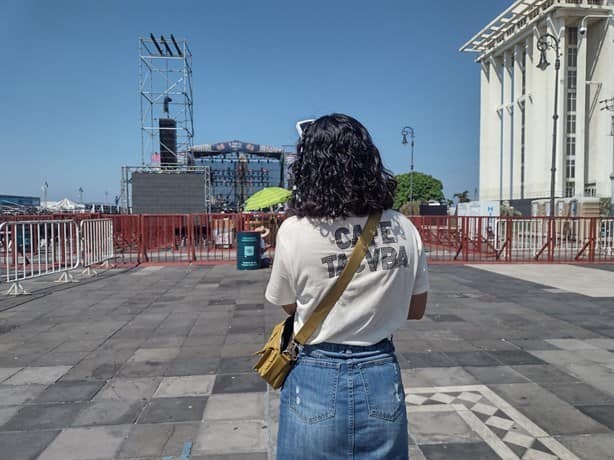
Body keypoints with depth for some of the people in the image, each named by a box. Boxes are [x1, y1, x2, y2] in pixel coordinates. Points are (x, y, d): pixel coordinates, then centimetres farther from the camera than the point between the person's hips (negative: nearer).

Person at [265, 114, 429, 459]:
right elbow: (416, 309, 5)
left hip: (316, 382, -2)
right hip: (382, 380, 3)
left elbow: (289, 305, 1)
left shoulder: (293, 231, -15)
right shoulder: (404, 229, -7)